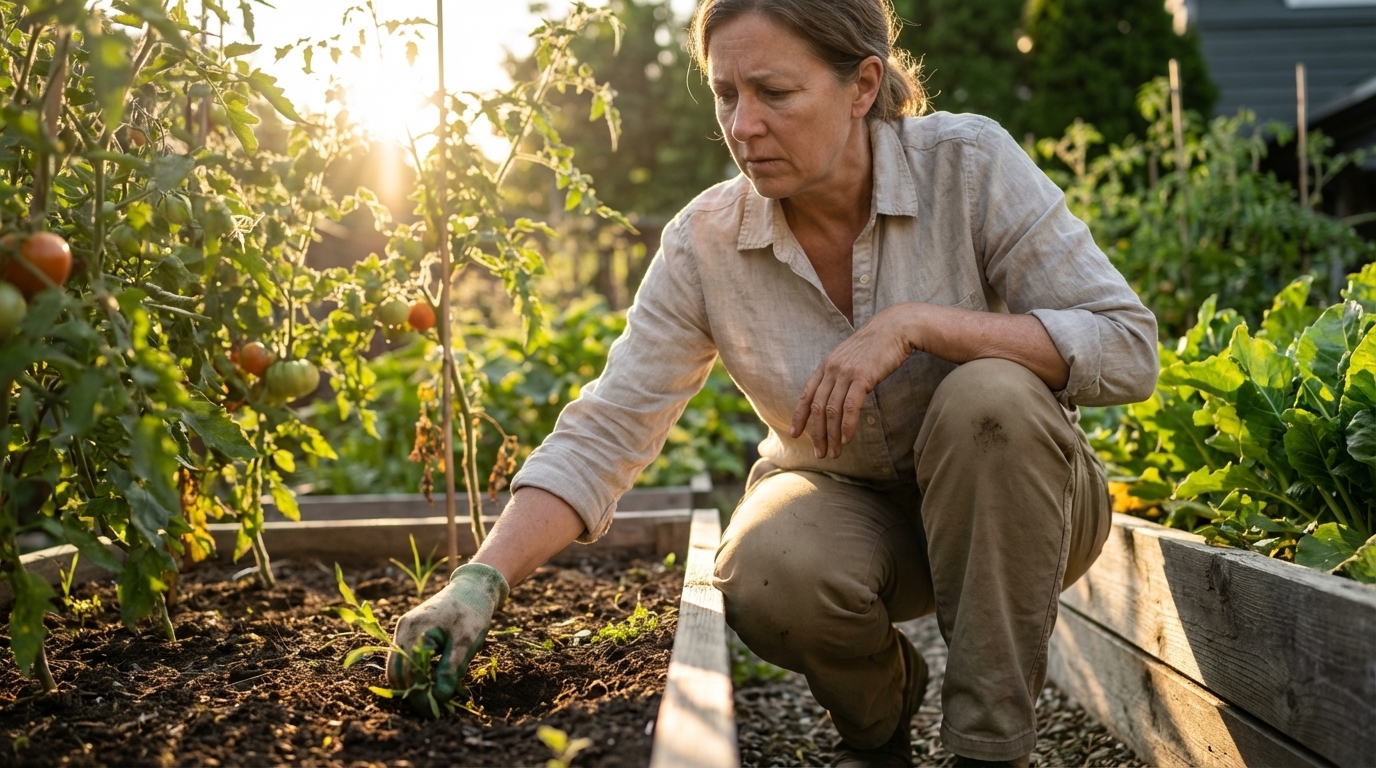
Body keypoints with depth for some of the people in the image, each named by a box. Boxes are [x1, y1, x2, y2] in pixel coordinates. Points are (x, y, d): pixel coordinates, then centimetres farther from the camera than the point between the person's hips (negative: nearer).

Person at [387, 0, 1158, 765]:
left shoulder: (968, 163, -19)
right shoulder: (705, 244, -14)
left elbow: (1128, 349, -22)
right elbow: (602, 436, -16)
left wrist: (914, 323, -32)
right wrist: (481, 580, -31)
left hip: (1009, 498, 0)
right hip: (848, 506, 1)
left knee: (990, 396, -33)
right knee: (767, 582, -32)